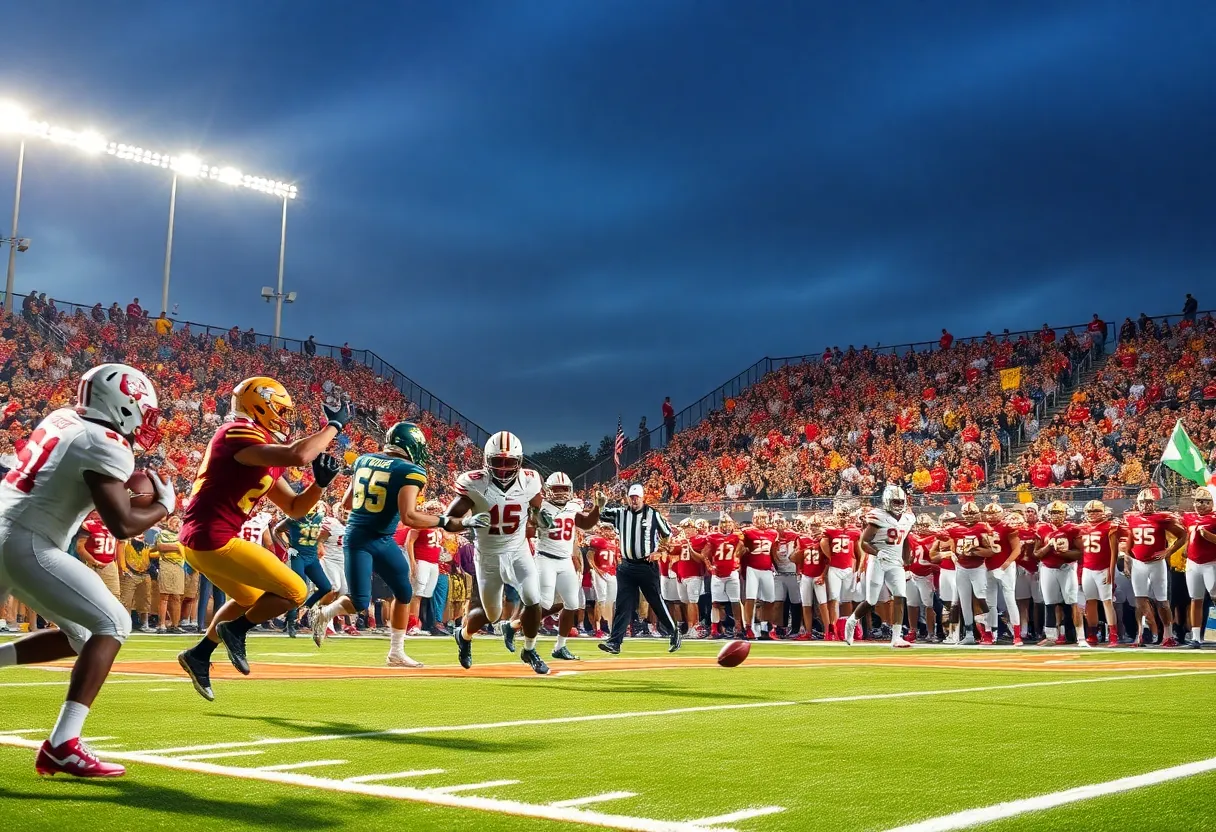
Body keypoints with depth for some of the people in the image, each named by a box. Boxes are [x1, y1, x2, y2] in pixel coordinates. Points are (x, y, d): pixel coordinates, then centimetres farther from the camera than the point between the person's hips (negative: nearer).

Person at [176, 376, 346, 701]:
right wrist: (334, 426, -18)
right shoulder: (240, 434, -15)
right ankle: (235, 631, 10)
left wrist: (320, 482, 1)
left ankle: (199, 655, 34)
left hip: (201, 539, 11)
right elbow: (298, 456, -32)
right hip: (213, 540, -11)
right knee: (295, 592, -6)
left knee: (253, 599, 32)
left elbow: (295, 508, 19)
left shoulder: (269, 455, 15)